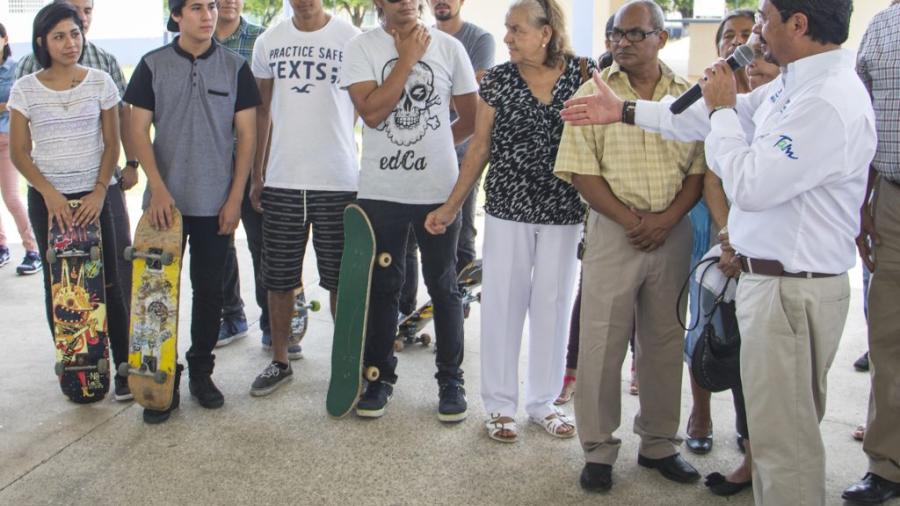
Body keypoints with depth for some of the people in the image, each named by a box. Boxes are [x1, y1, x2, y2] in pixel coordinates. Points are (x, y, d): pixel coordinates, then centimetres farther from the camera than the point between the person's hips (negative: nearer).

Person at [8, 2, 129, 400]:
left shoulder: (100, 82, -1)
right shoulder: (25, 89, -1)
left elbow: (111, 144, 2)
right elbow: (19, 152, 0)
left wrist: (100, 191, -9)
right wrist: (49, 194, -12)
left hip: (93, 196, 0)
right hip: (46, 199, 1)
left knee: (107, 282, -2)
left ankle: (123, 366, 6)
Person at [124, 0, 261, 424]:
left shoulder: (234, 66, 2)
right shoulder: (152, 65, 1)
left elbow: (246, 135, 2)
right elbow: (139, 130, 0)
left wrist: (235, 197, -4)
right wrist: (157, 187, -11)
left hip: (216, 202, 0)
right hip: (166, 201, 0)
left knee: (209, 290, 8)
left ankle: (201, 371, 22)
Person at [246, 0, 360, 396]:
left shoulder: (351, 38, -2)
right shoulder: (269, 41, 7)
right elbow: (262, 112, 13)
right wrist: (256, 176, 11)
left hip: (339, 180, -3)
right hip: (281, 180, 3)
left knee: (341, 279, 6)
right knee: (279, 279, 9)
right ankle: (280, 361, 24)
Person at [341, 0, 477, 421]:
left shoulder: (448, 47, 2)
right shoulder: (361, 48, -1)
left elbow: (471, 117, 10)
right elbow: (372, 112, -15)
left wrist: (435, 146, 6)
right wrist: (407, 58, -12)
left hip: (439, 189, 1)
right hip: (380, 191, 0)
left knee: (443, 286, 9)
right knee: (381, 286, 9)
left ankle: (451, 379, 21)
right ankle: (379, 375, 24)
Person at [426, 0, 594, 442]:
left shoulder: (583, 73, -3)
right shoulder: (498, 80, -2)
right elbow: (480, 148, 3)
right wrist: (451, 207, 2)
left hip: (564, 211, 0)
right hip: (508, 209, 0)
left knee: (552, 306, 10)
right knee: (502, 305, 5)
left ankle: (543, 401, 25)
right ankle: (500, 405, 18)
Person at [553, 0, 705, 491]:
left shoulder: (687, 95, 6)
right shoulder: (594, 92, -1)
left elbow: (699, 169, 5)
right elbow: (582, 171, -6)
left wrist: (667, 220, -10)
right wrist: (631, 221, -12)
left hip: (672, 231, 3)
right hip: (613, 230, -2)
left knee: (664, 342, 11)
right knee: (602, 343, 0)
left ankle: (658, 444, 26)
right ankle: (599, 451, 13)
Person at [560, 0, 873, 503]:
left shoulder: (829, 102, -22)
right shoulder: (792, 87, 9)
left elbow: (749, 186, -24)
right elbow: (710, 118, 20)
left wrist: (721, 108, -10)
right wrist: (625, 111, 24)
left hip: (792, 290, -10)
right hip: (767, 276, 10)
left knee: (782, 435, 1)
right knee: (787, 424, 20)